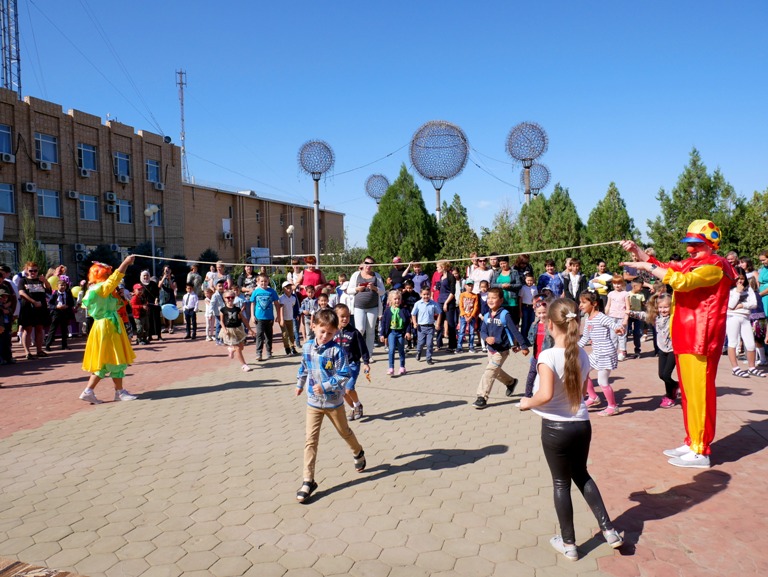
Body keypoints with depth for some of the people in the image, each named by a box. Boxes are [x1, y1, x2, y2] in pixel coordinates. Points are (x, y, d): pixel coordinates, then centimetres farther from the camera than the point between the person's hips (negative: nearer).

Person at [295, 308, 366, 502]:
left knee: (344, 432, 19)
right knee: (310, 440, -2)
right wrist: (299, 385, 27)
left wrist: (325, 386, -23)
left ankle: (358, 453, 50)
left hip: (334, 402, -3)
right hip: (313, 402, 3)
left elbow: (344, 375, -19)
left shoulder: (337, 350, -17)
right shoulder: (307, 347, -2)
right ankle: (308, 481, 5)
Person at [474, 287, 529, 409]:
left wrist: (523, 346, -14)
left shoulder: (505, 315, -18)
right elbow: (482, 330, 1)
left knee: (489, 372, -12)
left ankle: (482, 398, -8)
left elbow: (515, 331, -16)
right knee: (496, 371, 24)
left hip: (502, 350, -7)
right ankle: (511, 382, 52)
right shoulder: (487, 316, 0)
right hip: (491, 349, 7)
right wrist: (487, 338, -22)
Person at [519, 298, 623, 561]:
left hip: (556, 428, -5)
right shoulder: (583, 354, 0)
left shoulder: (548, 356, -21)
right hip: (582, 424, 6)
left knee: (561, 484, 12)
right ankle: (609, 530, 29)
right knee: (581, 475, 28)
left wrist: (528, 403, -12)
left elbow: (546, 395, -30)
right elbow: (581, 390, 9)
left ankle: (568, 544, 26)